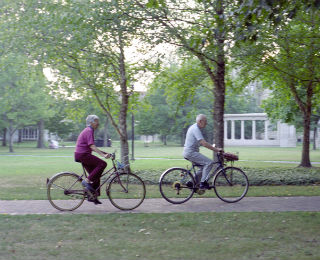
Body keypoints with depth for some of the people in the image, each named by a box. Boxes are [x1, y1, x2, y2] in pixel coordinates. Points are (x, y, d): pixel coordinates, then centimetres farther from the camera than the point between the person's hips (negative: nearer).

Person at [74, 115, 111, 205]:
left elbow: (92, 147, 24)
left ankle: (93, 196, 11)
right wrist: (103, 155, -31)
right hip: (82, 154, -10)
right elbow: (92, 146, -23)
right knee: (102, 164, -18)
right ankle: (87, 181, -17)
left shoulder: (88, 131, 21)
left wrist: (105, 153, 19)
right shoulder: (89, 131, -11)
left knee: (96, 175, 9)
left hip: (82, 155, 10)